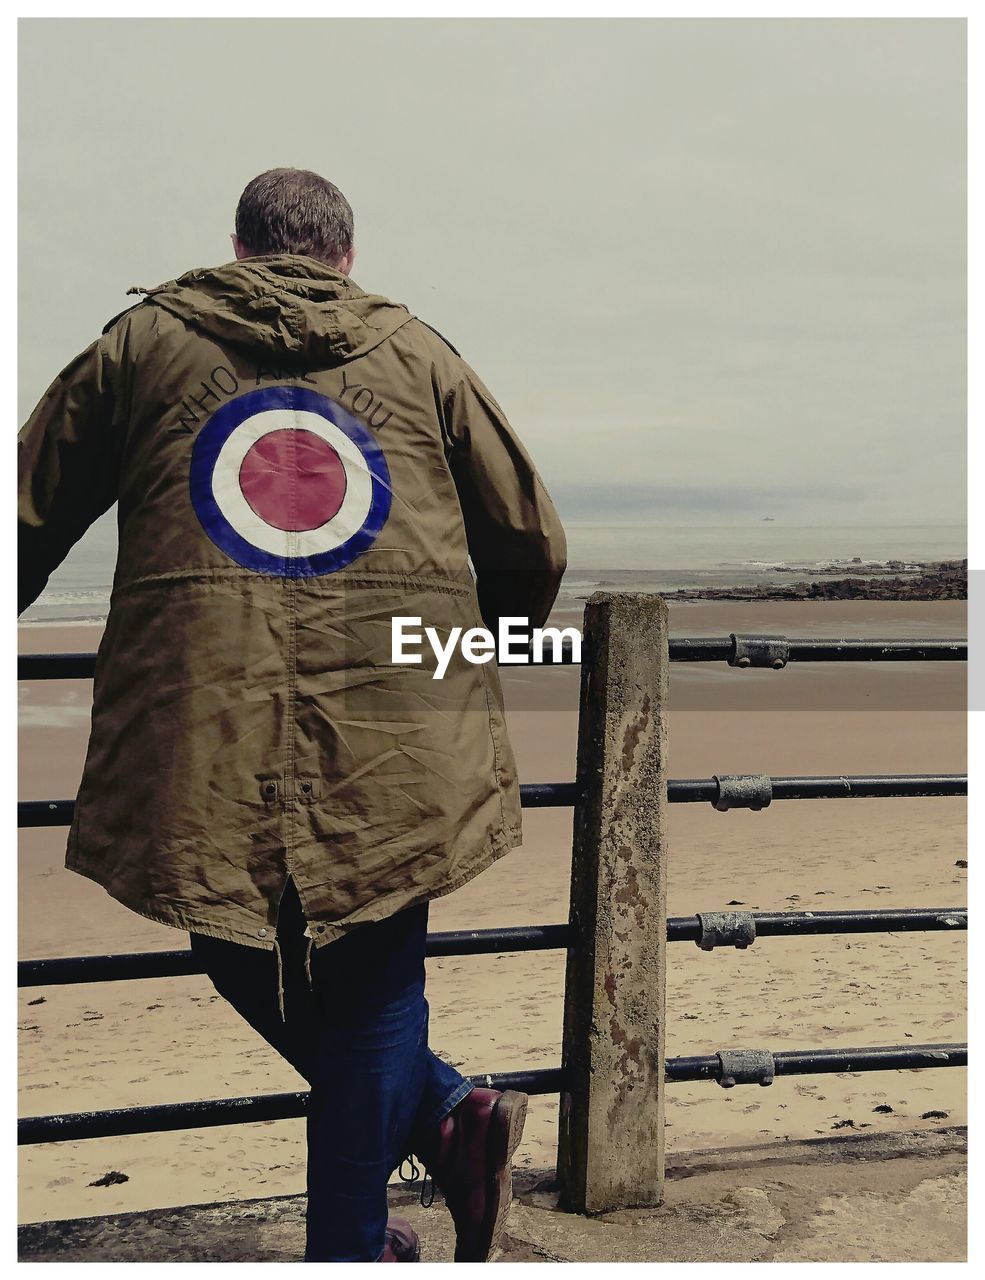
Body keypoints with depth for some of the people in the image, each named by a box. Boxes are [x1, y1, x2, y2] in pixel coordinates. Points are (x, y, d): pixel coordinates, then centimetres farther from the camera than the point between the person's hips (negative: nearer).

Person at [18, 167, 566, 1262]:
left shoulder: (143, 342, 14)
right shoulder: (414, 352, 15)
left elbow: (28, 521, 15)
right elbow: (531, 541, 17)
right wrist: (478, 661, 34)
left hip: (203, 739, -1)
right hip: (396, 746, 1)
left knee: (248, 966, 17)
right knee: (369, 993, 13)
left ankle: (443, 1114, 10)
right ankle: (349, 1247, 16)